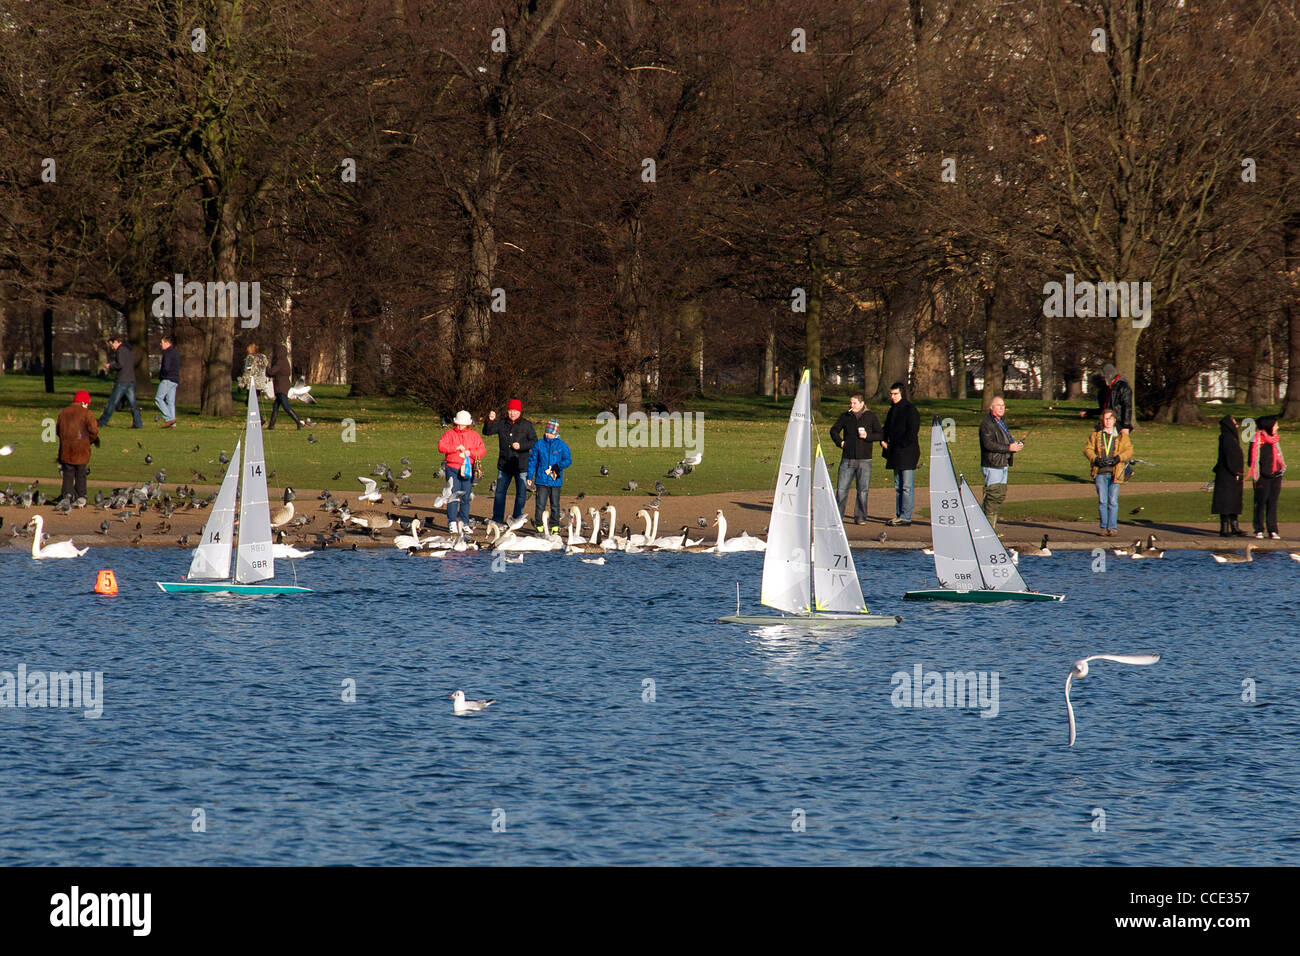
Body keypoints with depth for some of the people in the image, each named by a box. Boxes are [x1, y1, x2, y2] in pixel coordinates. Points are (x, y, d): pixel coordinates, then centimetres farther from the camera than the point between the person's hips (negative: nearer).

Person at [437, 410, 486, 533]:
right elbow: (441, 446, -6)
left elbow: (482, 450, 5)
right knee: (453, 495, -8)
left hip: (467, 469, 2)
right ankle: (452, 522, -8)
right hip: (452, 468, -2)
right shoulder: (449, 434, 6)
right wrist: (456, 448, -14)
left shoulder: (474, 435, 10)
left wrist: (470, 452, -12)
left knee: (465, 497, 5)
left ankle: (464, 523, 12)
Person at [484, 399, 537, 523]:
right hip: (504, 465, 3)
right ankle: (497, 518, 13)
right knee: (500, 492, 6)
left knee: (521, 493, 2)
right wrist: (490, 421, -16)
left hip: (521, 466, -3)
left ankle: (517, 519, 11)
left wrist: (520, 446, -16)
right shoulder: (501, 423, 6)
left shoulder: (527, 425, -1)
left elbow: (534, 442, -2)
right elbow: (487, 431, 1)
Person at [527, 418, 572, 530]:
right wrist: (529, 476, 5)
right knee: (540, 504, -5)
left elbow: (568, 460, 1)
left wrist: (557, 467, -16)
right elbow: (532, 461, 9)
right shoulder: (539, 445, 5)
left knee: (555, 506, 8)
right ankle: (540, 527, 0)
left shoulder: (562, 446, 3)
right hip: (541, 480, 0)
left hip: (556, 481, 0)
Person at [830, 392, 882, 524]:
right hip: (848, 459, 1)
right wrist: (839, 441, 3)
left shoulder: (871, 417, 3)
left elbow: (880, 434, 5)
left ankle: (860, 517, 8)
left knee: (863, 490, 0)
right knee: (841, 489, -2)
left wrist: (867, 436, -12)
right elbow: (834, 430, 19)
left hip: (864, 460, -1)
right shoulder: (845, 417, 8)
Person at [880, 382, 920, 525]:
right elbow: (887, 428, 25)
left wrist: (900, 445, -13)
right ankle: (899, 515, 13)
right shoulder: (893, 410, 17)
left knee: (906, 486, -8)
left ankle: (906, 516, -9)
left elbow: (912, 432, -14)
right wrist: (883, 440, 7)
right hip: (895, 454, 9)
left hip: (907, 452, -9)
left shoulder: (910, 410, -9)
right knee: (898, 486, 10)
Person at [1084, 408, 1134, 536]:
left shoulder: (1121, 436, 11)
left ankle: (1112, 527, -2)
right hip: (1100, 472, 1)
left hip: (1115, 473, -1)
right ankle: (1104, 527, 6)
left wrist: (1118, 458, -15)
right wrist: (1095, 459, -12)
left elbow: (1129, 450, 2)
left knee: (1113, 501, -4)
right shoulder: (1096, 435, 13)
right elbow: (1088, 449, 7)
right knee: (1102, 501, -1)